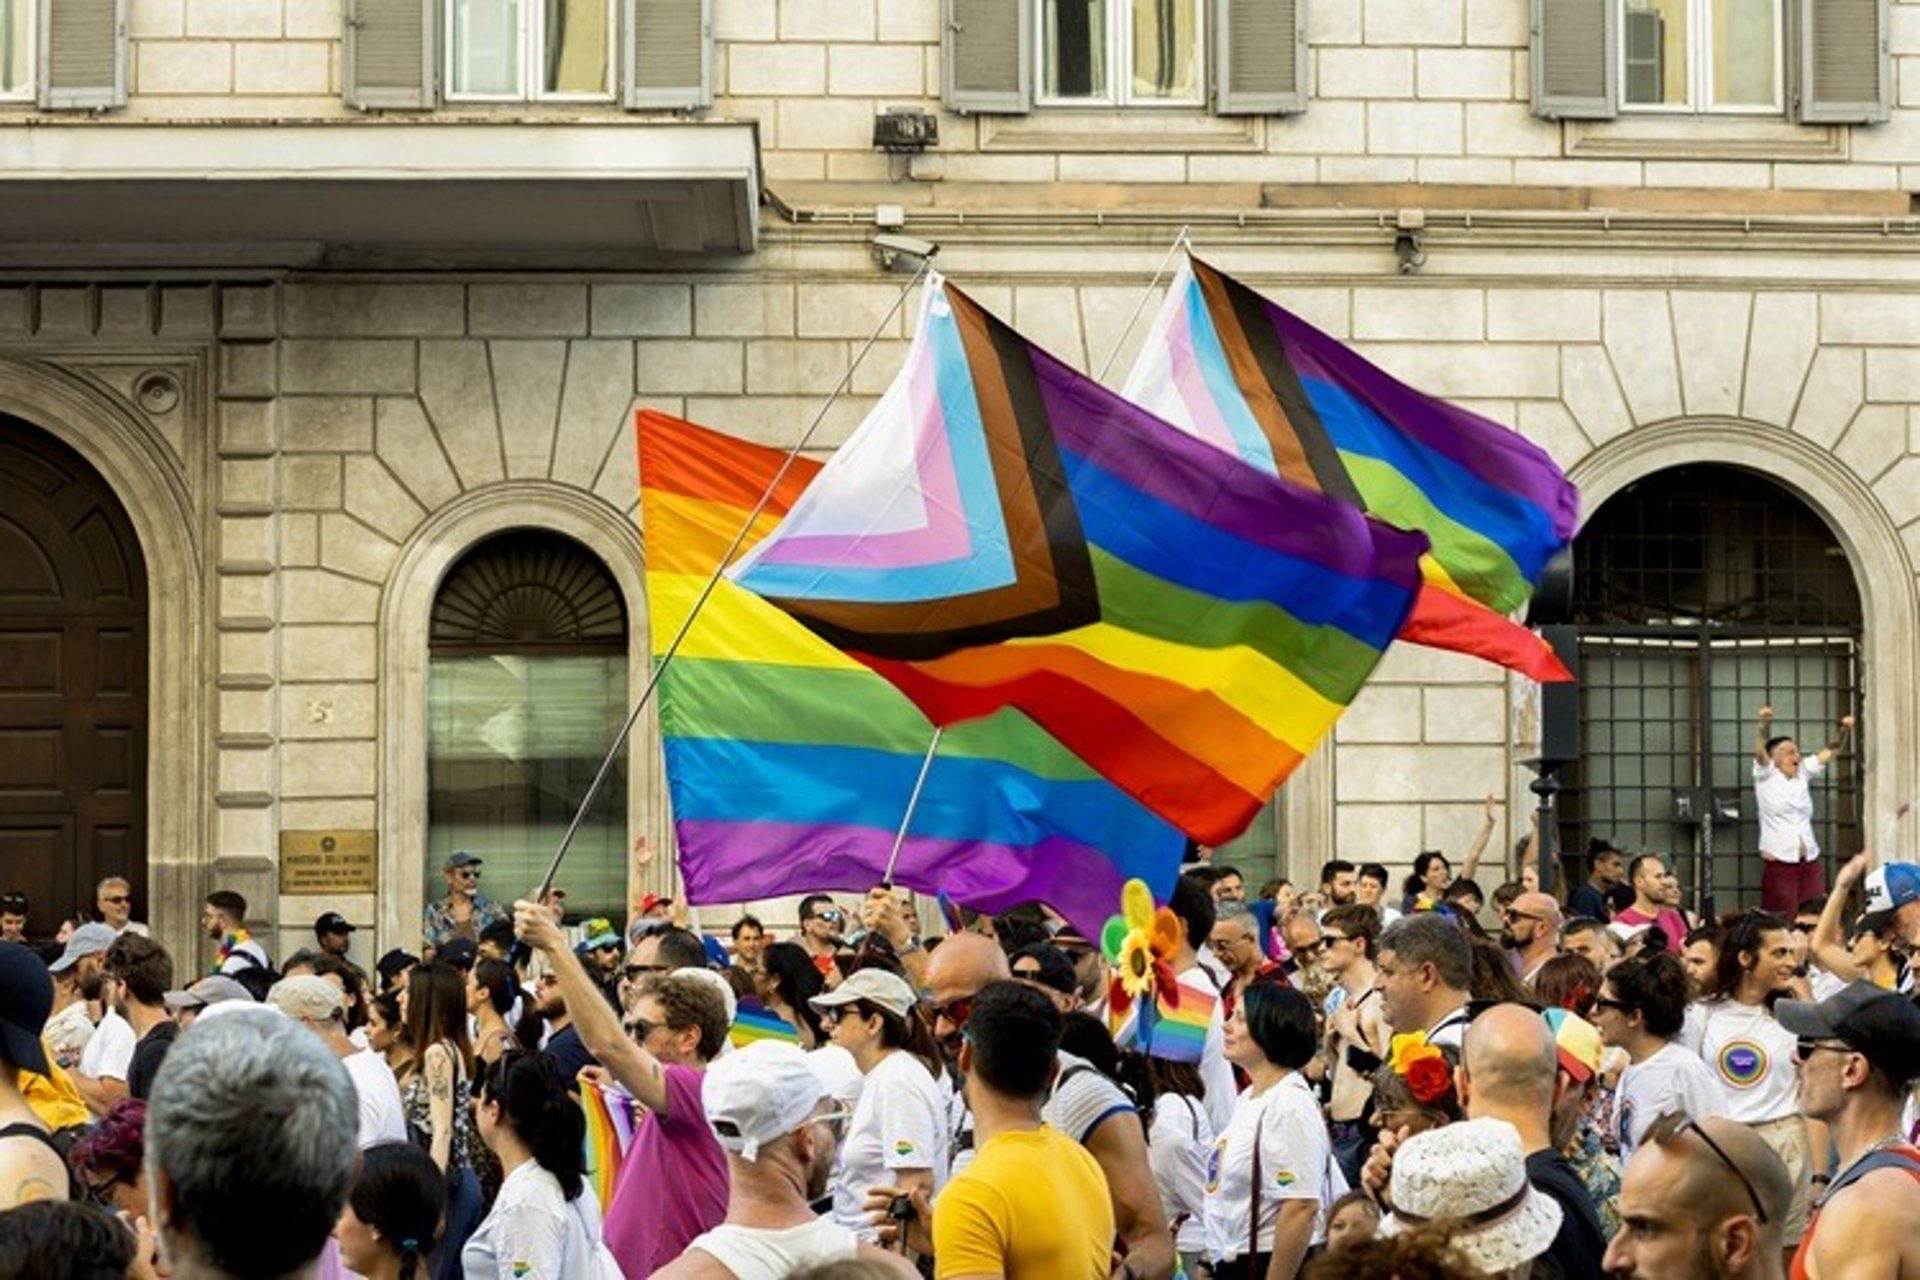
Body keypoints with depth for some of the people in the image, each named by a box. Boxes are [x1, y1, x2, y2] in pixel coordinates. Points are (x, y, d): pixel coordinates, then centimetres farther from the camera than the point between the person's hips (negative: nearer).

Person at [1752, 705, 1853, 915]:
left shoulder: (1803, 772, 13)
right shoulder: (1766, 775, 1)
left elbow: (1831, 751, 13)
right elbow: (1760, 750, -16)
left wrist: (1845, 730, -6)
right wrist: (1764, 724, -33)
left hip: (1810, 860, 5)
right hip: (1779, 860, -5)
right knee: (1781, 919, -6)